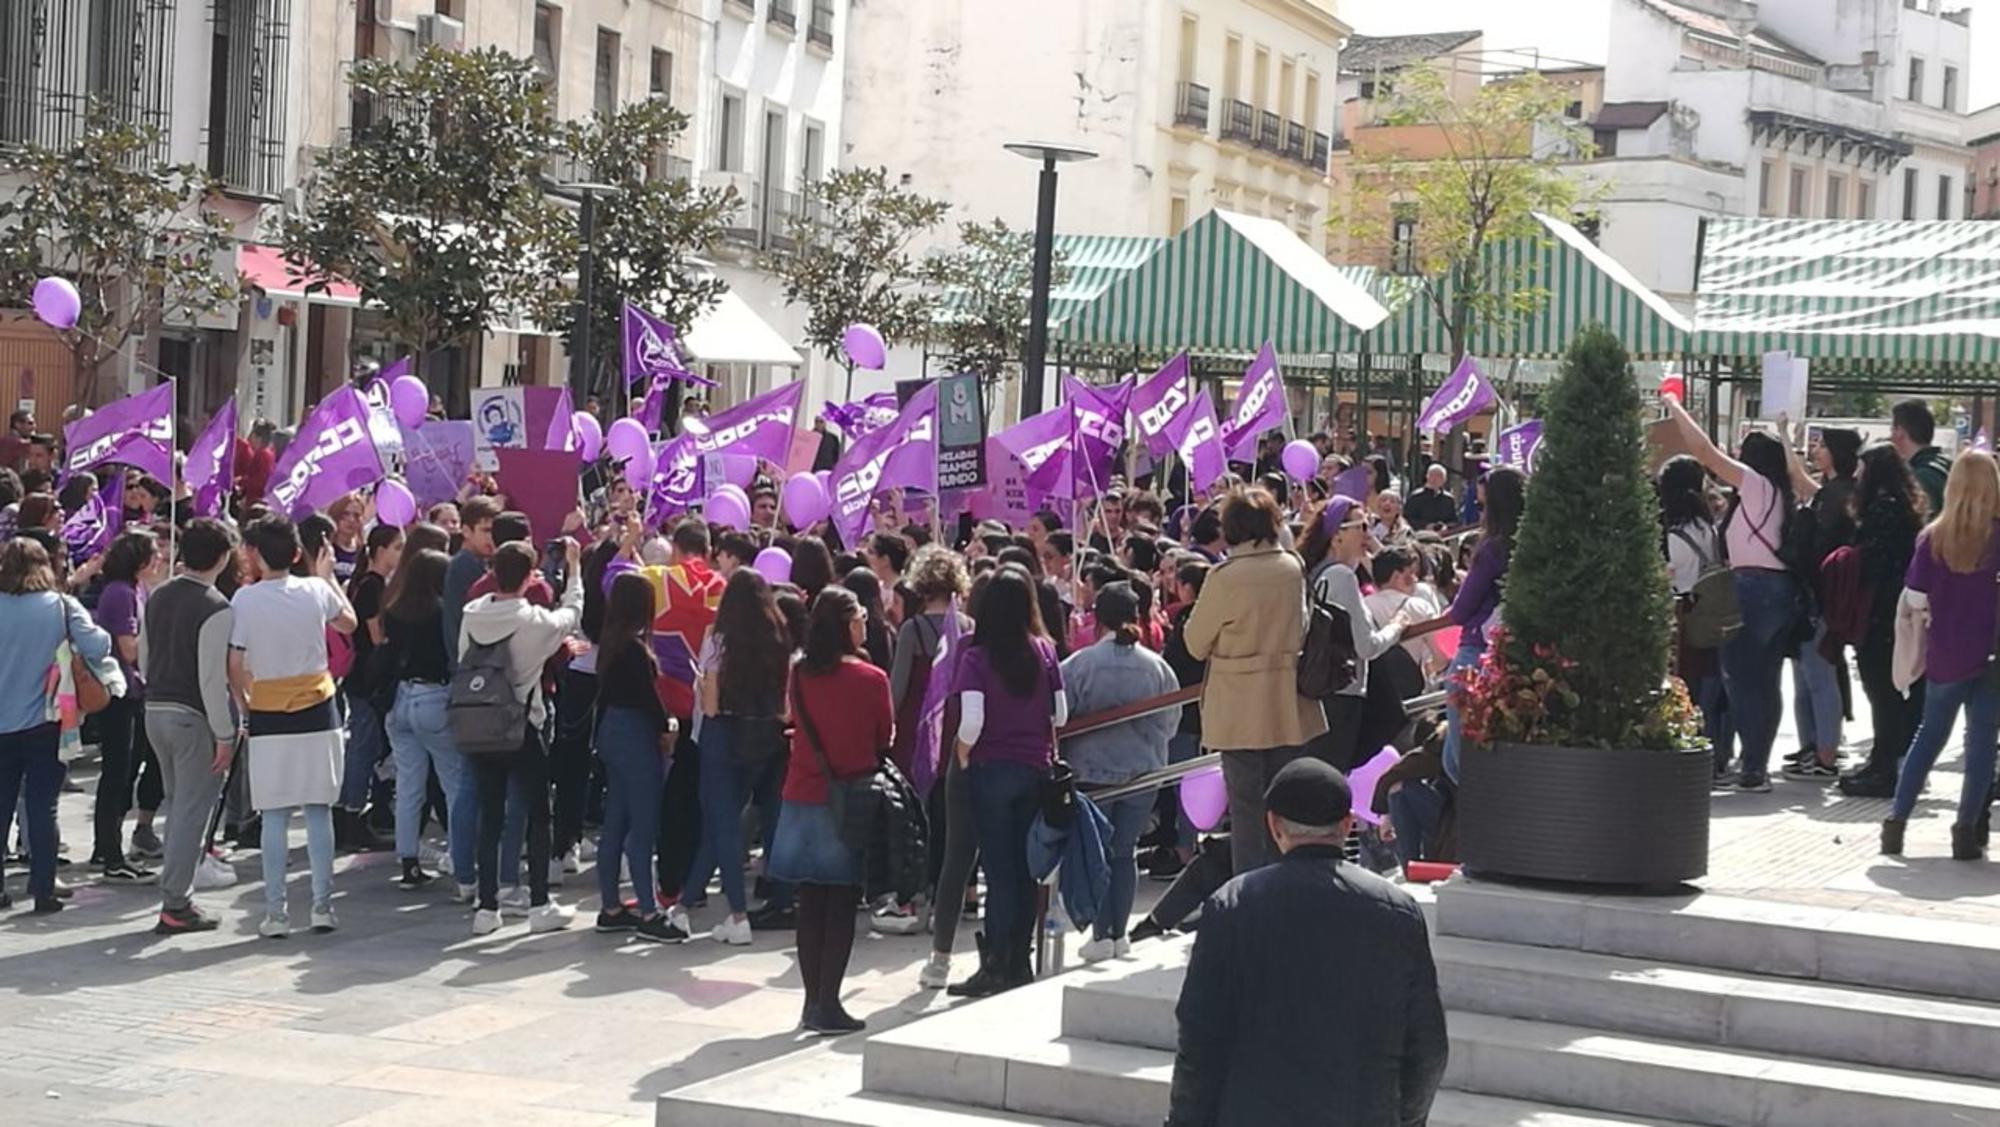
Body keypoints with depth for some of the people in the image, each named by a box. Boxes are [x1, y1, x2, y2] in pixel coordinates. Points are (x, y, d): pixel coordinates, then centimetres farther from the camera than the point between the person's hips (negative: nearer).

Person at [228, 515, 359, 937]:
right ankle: (323, 906, 9)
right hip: (317, 714, 1)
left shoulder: (244, 599, -8)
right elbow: (349, 623, 19)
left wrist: (245, 703, 8)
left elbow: (234, 666, -9)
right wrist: (328, 577, 29)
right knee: (319, 813, 8)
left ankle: (275, 913, 3)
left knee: (274, 818, 3)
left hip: (268, 718, -1)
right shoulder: (316, 591, -2)